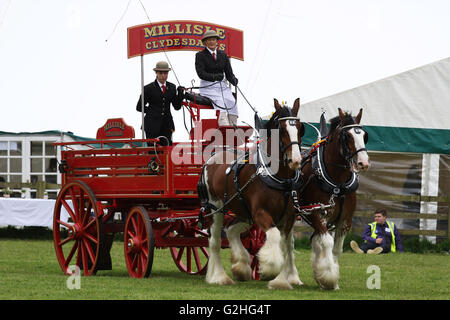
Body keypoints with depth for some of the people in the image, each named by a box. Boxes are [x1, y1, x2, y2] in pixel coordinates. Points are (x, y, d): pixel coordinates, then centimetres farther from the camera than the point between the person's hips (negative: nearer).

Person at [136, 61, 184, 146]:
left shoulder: (172, 87, 11)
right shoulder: (149, 88, 0)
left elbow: (177, 107, 7)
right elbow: (139, 107, 3)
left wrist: (180, 93, -5)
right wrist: (152, 110, -1)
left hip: (167, 125, 3)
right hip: (152, 125, -3)